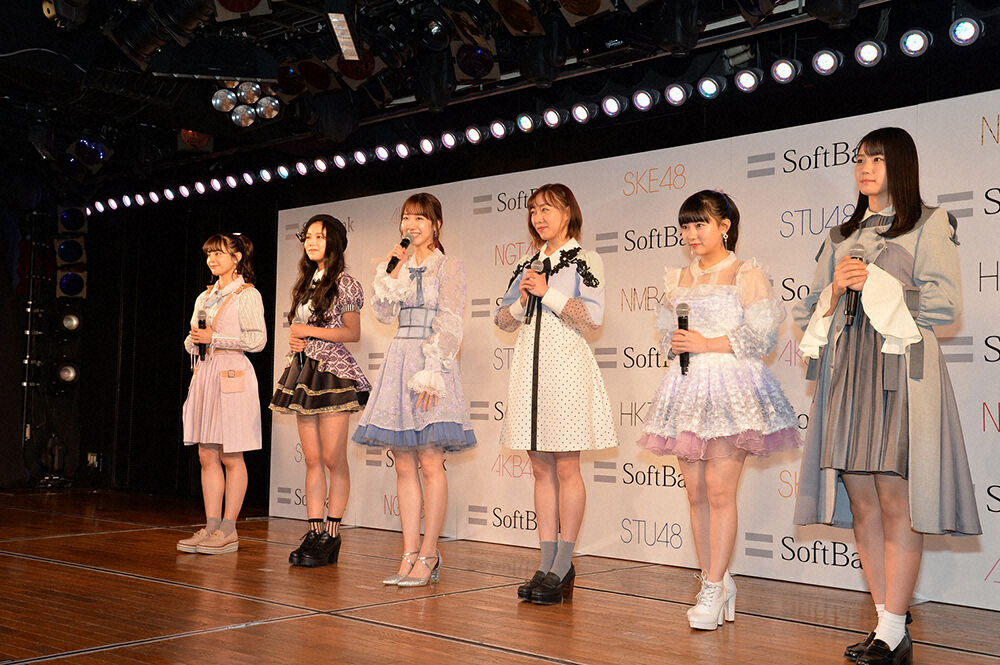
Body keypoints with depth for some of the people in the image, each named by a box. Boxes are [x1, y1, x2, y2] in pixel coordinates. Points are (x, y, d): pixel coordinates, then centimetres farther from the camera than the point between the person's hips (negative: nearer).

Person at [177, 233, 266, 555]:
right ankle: (211, 527, 10)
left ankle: (229, 530, 3)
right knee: (207, 455, 5)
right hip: (204, 375, 7)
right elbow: (191, 341, 22)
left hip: (232, 376, -7)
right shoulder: (205, 297, 18)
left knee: (231, 457, -2)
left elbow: (257, 339, -12)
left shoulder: (247, 295, -3)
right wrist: (195, 339, -1)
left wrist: (214, 338, -14)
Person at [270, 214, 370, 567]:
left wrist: (309, 332, -10)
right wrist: (294, 341, 3)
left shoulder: (344, 283, -2)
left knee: (333, 458, -6)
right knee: (312, 459, 5)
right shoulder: (305, 283, 18)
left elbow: (352, 332, -7)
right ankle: (314, 532, 7)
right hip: (304, 372, 7)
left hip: (333, 373, -7)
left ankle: (332, 535, 0)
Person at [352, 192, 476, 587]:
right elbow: (384, 313, 10)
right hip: (399, 360, 6)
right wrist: (390, 274, -1)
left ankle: (428, 555, -1)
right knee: (404, 465, 3)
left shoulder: (449, 267, 1)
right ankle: (409, 555, 7)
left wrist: (431, 372, -17)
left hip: (431, 364, -6)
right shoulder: (400, 266, 19)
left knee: (430, 463, -8)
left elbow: (449, 325, -8)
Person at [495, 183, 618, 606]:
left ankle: (563, 565, 1)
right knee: (541, 468, 5)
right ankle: (547, 564, 10)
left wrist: (548, 293, -11)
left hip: (566, 364, -5)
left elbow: (593, 318, -9)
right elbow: (502, 320, 16)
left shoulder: (585, 261, 3)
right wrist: (522, 301, -3)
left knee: (566, 467, -5)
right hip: (530, 364, 5)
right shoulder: (527, 265, 17)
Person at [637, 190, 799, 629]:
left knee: (720, 490, -8)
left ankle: (714, 589, 0)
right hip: (687, 387, 6)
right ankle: (715, 580, 17)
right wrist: (675, 344, -2)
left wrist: (707, 343, -12)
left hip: (730, 385, -6)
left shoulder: (747, 275, -1)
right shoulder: (678, 279, 16)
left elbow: (762, 337, -8)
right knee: (696, 492, 6)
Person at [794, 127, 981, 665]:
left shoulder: (929, 225, 7)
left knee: (895, 500, -9)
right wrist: (835, 289, -2)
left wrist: (875, 285, -6)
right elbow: (812, 311, 18)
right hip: (847, 371, 5)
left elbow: (945, 303, -3)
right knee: (861, 501, 2)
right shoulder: (841, 236, 21)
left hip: (900, 370, -5)